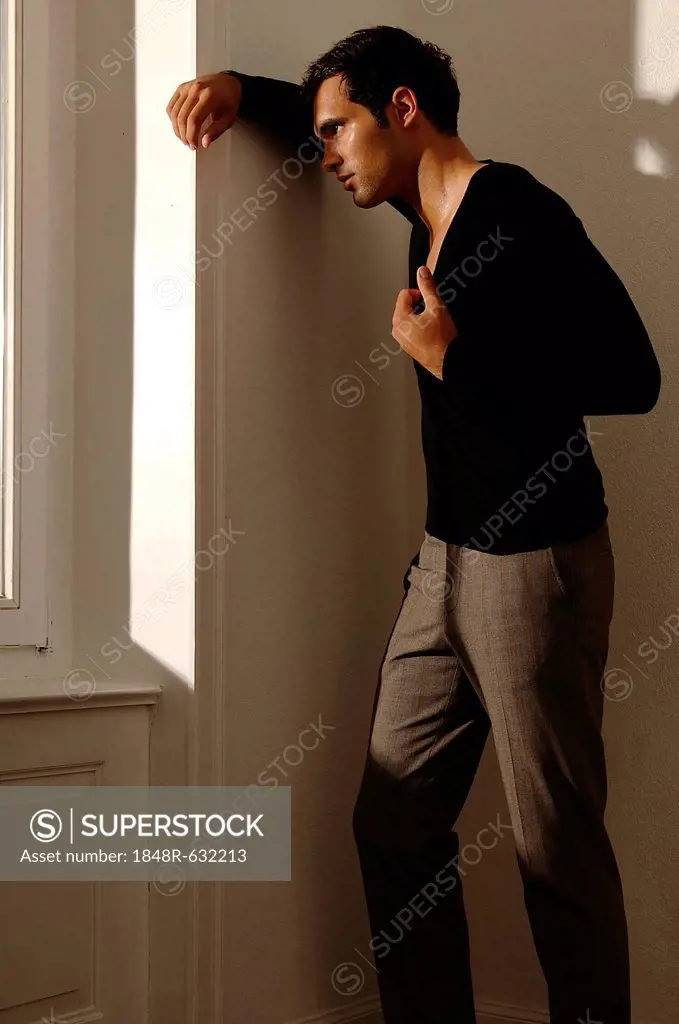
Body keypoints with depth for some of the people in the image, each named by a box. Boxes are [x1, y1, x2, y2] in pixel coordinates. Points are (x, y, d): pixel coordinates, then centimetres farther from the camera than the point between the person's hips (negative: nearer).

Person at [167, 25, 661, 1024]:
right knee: (394, 823, 11)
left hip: (538, 566, -9)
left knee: (558, 849, -1)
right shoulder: (433, 208, 10)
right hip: (445, 560, 9)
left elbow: (632, 377, -21)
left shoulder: (519, 215, -16)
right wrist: (240, 88, 11)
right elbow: (324, 115, 29)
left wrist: (455, 359, -18)